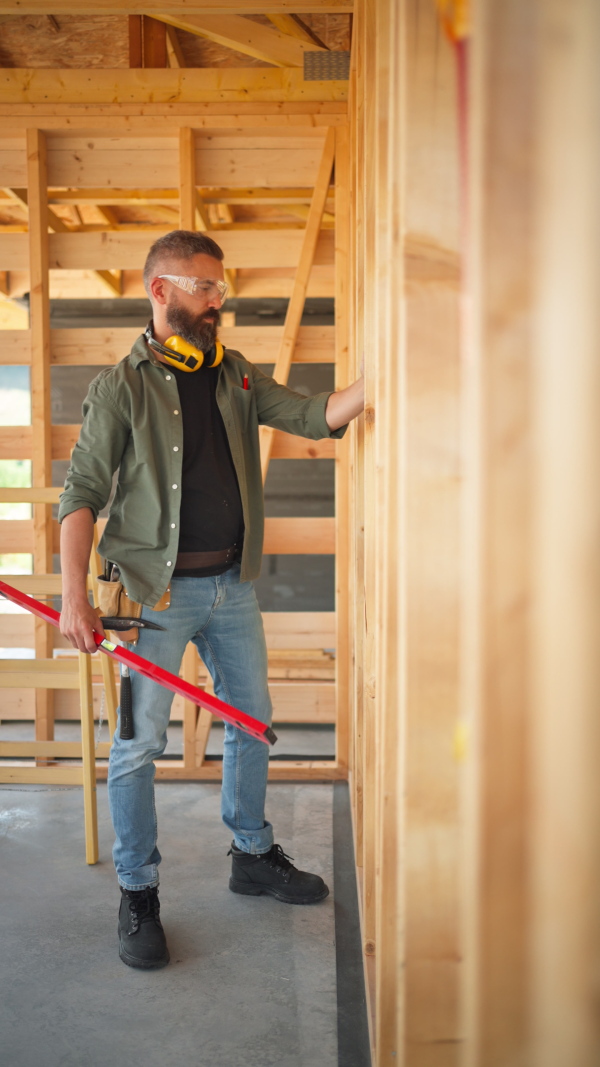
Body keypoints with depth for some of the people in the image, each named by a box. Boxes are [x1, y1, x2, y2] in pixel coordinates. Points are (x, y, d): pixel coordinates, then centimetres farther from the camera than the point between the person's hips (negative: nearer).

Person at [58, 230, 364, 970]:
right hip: (158, 592, -5)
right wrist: (74, 597, -17)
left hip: (233, 584, 6)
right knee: (138, 744, 1)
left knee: (252, 722, 15)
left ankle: (253, 855, 35)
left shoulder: (236, 376, 10)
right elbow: (81, 493, -9)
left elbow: (313, 416, 4)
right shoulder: (122, 386, -7)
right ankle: (137, 894, 19)